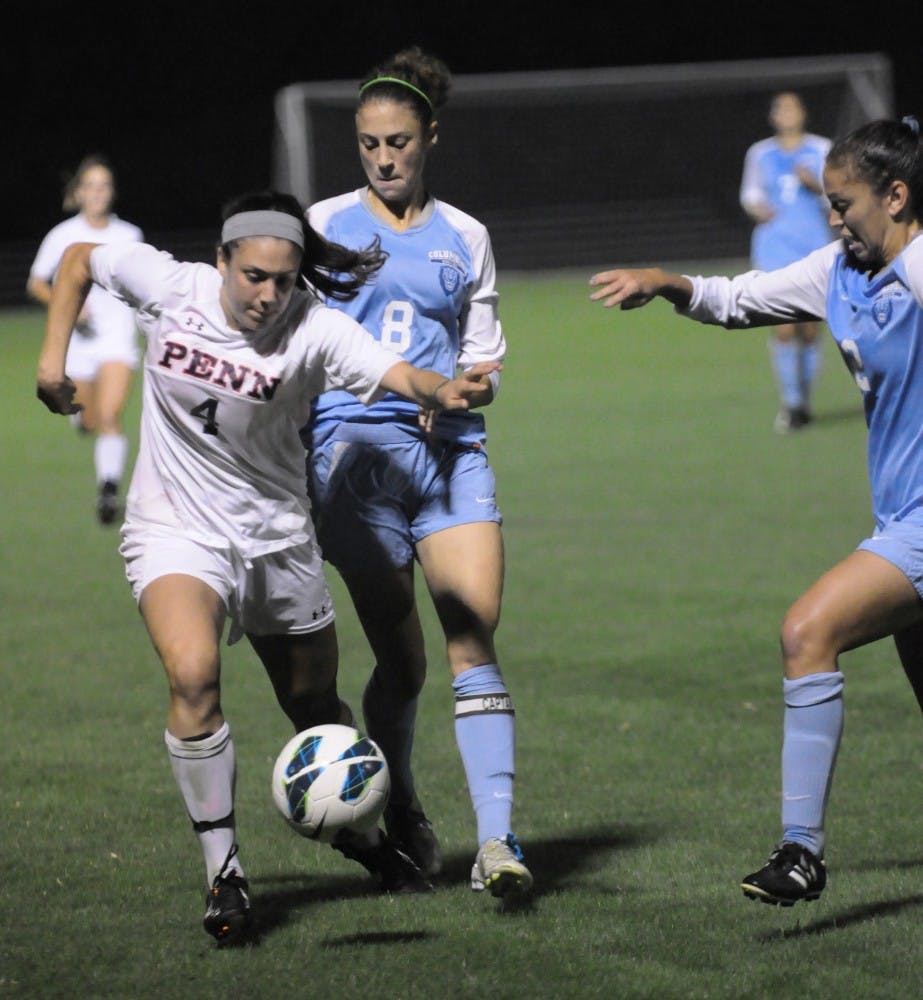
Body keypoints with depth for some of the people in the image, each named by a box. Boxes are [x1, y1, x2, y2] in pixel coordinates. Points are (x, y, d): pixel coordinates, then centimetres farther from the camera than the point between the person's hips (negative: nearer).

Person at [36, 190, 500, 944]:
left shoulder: (315, 329, -17)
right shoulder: (167, 287, -12)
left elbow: (399, 374, -34)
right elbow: (79, 259, 6)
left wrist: (444, 391, -56)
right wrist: (54, 356, -1)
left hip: (276, 535, 1)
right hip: (176, 533, -1)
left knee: (316, 704, 14)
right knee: (193, 675, -27)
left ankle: (361, 834, 44)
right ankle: (223, 870, -17)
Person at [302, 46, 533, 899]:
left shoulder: (464, 238, 13)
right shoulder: (326, 225, 8)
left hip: (449, 449, 1)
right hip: (355, 449, -1)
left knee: (474, 644, -12)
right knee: (402, 660, 0)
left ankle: (497, 840, -18)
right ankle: (400, 815, 25)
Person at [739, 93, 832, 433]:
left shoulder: (821, 149, 4)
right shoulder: (760, 153, 6)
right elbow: (750, 192, 17)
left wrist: (815, 185, -16)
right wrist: (756, 207, -4)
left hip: (813, 246, 0)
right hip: (775, 245, 0)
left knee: (809, 328, 2)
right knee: (783, 328, -11)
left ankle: (804, 401, 17)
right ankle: (790, 402, -4)